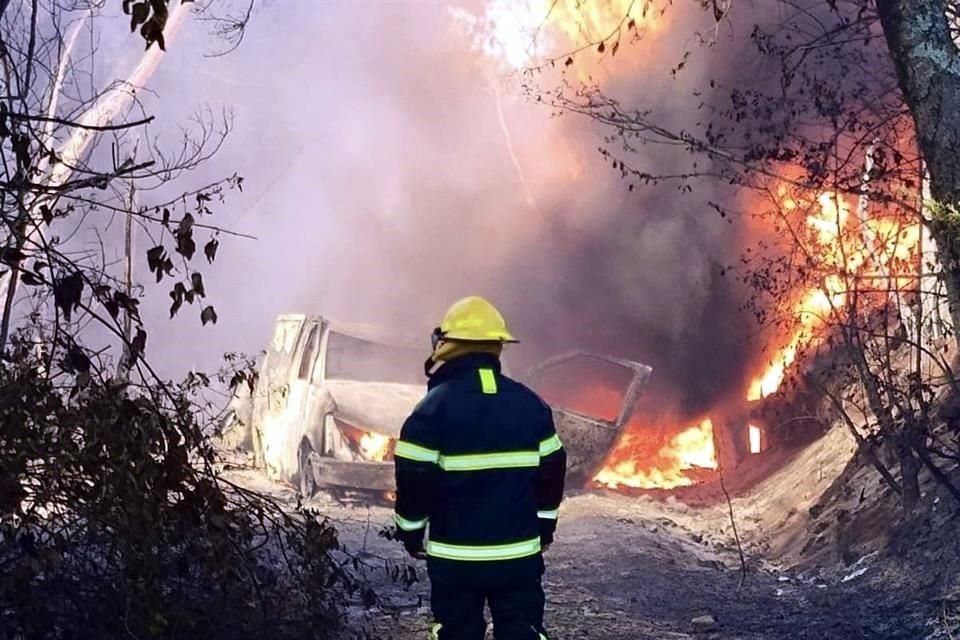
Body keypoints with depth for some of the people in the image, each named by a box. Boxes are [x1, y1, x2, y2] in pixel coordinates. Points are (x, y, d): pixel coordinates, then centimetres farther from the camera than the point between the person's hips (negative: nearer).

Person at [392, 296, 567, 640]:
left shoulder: (435, 406, -10)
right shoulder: (531, 404, 2)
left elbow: (414, 478, -9)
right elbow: (552, 471, 8)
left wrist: (410, 532, 6)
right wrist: (544, 528, 20)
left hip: (454, 556, -2)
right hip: (520, 554, 2)